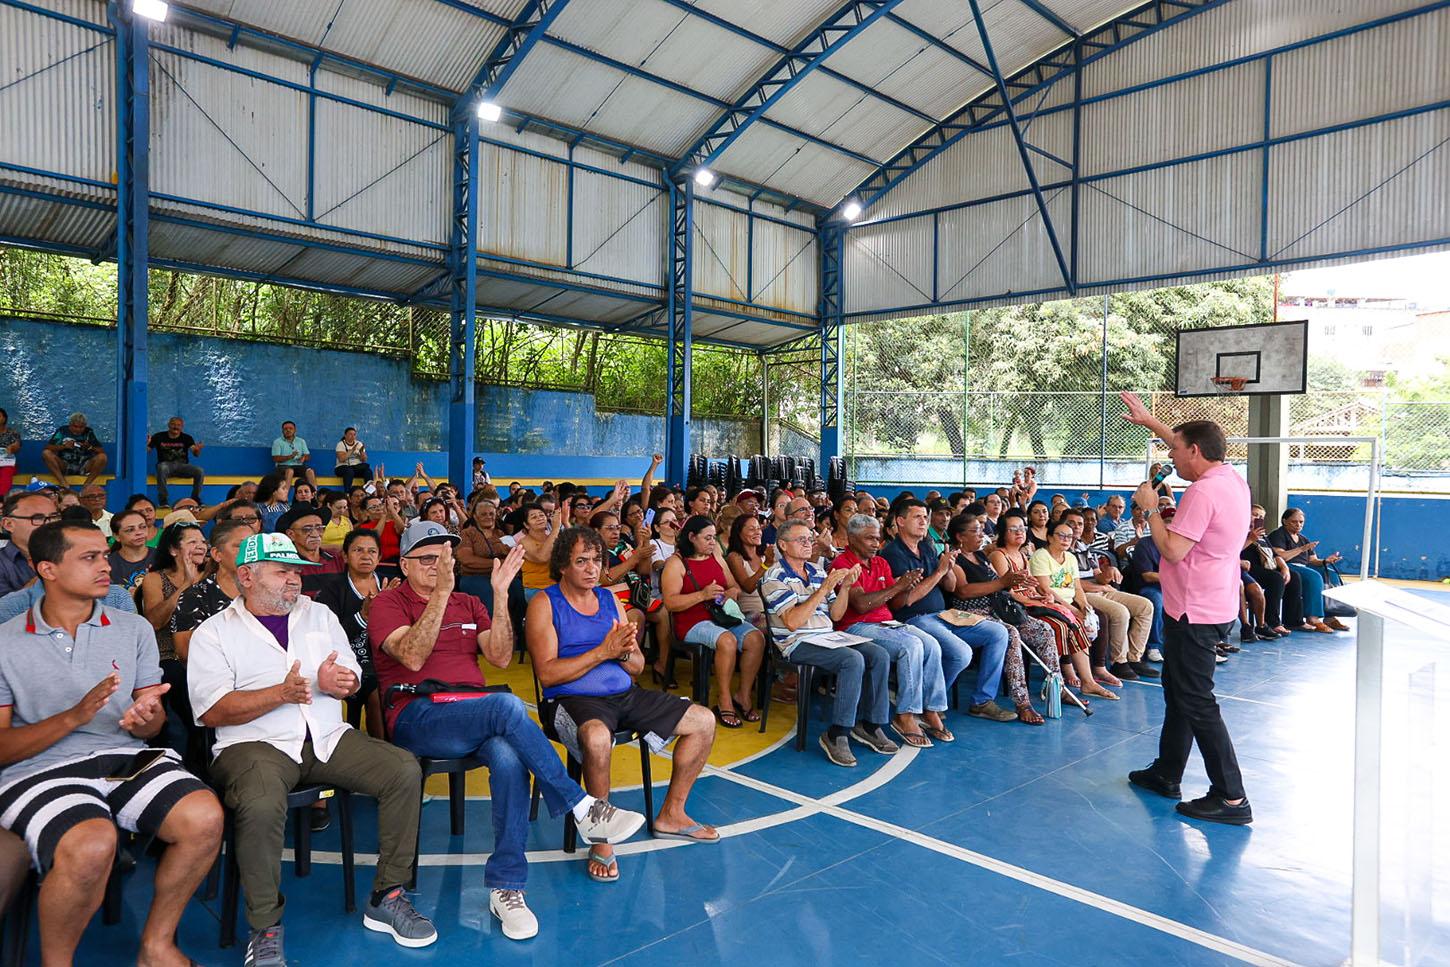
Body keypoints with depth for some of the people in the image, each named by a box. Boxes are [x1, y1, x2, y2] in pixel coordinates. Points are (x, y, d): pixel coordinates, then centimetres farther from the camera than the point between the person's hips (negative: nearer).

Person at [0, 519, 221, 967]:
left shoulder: (134, 629, 13)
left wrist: (145, 721, -12)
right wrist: (74, 717, -17)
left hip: (127, 758, 3)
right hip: (38, 772, -3)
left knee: (204, 816, -25)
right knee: (91, 844, -35)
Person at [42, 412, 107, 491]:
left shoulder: (89, 432, 4)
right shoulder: (62, 431, 2)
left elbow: (101, 451, 0)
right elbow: (47, 447, -3)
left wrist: (90, 447, -19)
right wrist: (63, 446, -18)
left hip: (84, 468, 0)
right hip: (64, 466, 0)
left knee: (102, 457, -25)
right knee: (46, 453, -23)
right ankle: (64, 484, -31)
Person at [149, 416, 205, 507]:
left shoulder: (187, 438, 8)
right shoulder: (159, 436, 6)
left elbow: (195, 454, -5)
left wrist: (197, 450, -30)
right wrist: (146, 444, -23)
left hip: (182, 465, 1)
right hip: (166, 464, -1)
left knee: (200, 471, -26)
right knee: (162, 468, -37)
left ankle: (195, 499, -11)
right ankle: (163, 500, -29)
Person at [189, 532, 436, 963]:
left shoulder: (320, 615, 16)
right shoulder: (214, 633, 3)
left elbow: (352, 679, 15)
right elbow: (213, 712, -7)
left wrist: (336, 682, -10)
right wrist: (281, 693, -19)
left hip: (327, 736, 4)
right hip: (256, 743, -4)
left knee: (405, 770, -16)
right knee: (262, 805, -37)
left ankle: (386, 898, -2)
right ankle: (265, 929, -12)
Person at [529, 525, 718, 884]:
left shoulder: (609, 599, 14)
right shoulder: (544, 604, -4)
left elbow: (638, 666, 13)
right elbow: (547, 674, -15)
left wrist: (626, 652, -11)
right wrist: (603, 652, -19)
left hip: (624, 694, 7)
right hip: (573, 699, -7)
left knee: (703, 721, 1)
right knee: (597, 737, -41)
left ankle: (671, 815, 16)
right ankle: (601, 839, -17)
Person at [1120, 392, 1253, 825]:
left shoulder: (1203, 491, -22)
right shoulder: (1233, 479, 8)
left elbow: (1172, 549, -24)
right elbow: (1190, 444, 26)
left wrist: (1150, 507, -12)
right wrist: (1150, 421, 30)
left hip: (1194, 615, -11)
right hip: (1216, 607, 11)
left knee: (1197, 703, -5)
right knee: (1178, 692, 20)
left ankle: (1231, 798, 1)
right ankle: (1166, 774, 32)